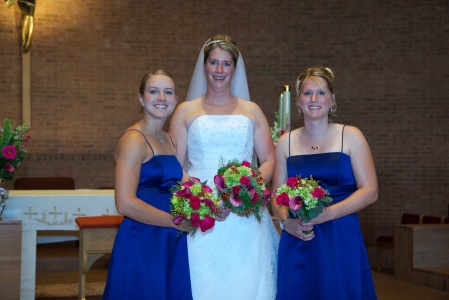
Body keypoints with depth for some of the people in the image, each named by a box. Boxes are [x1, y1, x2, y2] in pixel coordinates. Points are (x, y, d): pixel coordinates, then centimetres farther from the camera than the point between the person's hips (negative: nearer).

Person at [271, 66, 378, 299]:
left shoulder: (350, 136, 1)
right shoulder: (286, 142, 9)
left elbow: (369, 191, -5)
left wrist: (327, 214, -16)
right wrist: (286, 221, -10)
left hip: (342, 239, -2)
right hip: (297, 241, 2)